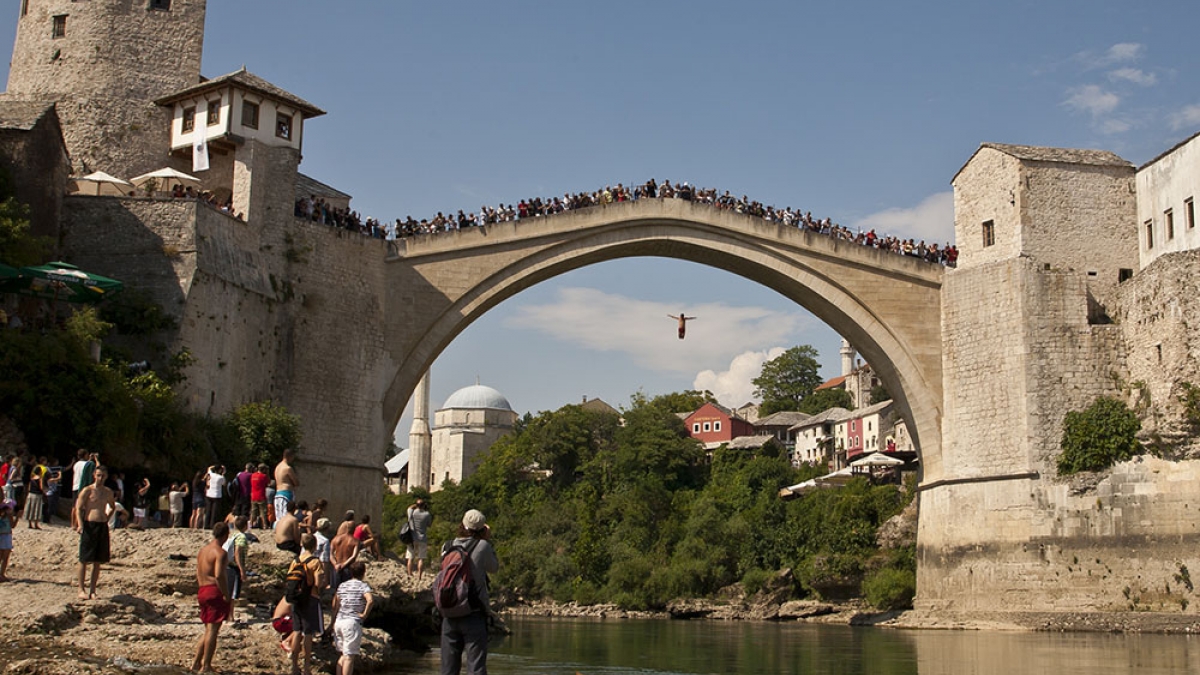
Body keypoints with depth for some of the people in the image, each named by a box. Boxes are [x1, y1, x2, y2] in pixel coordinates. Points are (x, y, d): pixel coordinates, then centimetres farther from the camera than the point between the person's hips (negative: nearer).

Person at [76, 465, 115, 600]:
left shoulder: (108, 492, 12)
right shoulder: (87, 490, -4)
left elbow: (113, 507, 30)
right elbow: (78, 508, -8)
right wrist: (80, 525, -21)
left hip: (103, 527, 5)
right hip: (89, 525, -5)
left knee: (98, 561, 6)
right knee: (84, 559, -3)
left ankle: (92, 590, 13)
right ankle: (81, 589, 2)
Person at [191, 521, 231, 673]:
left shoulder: (203, 550, 16)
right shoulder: (220, 552, -13)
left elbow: (198, 576, 18)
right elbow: (219, 575, -23)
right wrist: (227, 597, -18)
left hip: (202, 592, 9)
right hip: (215, 592, -9)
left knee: (208, 630, 18)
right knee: (213, 630, -5)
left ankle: (196, 662, 17)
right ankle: (206, 666, -3)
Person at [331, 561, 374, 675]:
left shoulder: (342, 586, 13)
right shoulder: (363, 586, -4)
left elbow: (335, 607, 13)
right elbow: (370, 600, -24)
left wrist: (333, 624, 20)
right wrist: (364, 614, -11)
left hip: (339, 622, 6)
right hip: (353, 623, -6)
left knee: (344, 655, 19)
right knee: (350, 657, -3)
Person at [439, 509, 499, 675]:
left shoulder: (447, 547, 3)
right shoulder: (482, 546, -7)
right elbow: (494, 568, 7)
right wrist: (488, 541, 14)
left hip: (449, 616, 4)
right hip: (474, 616, -4)